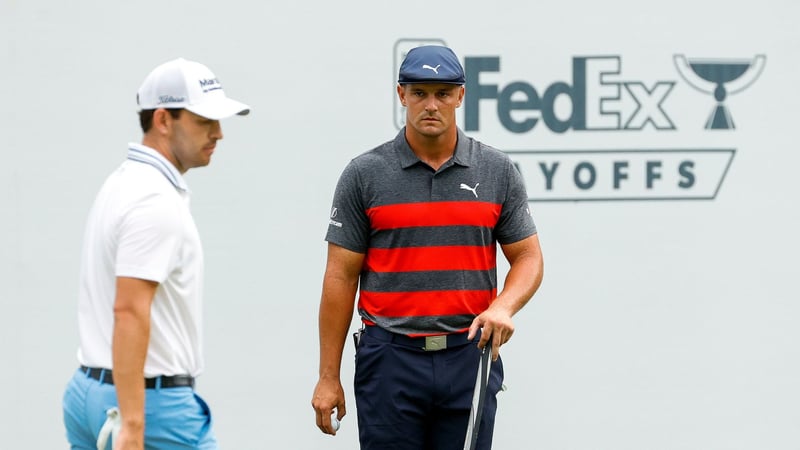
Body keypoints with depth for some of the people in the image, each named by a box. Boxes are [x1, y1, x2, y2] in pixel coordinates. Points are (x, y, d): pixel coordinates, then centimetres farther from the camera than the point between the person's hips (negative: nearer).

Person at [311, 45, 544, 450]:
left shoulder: (498, 172, 4)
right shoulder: (364, 174, 0)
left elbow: (528, 257, 7)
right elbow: (341, 276, 1)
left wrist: (504, 306, -15)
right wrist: (328, 376, -2)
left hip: (469, 358, 2)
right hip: (391, 359, -1)